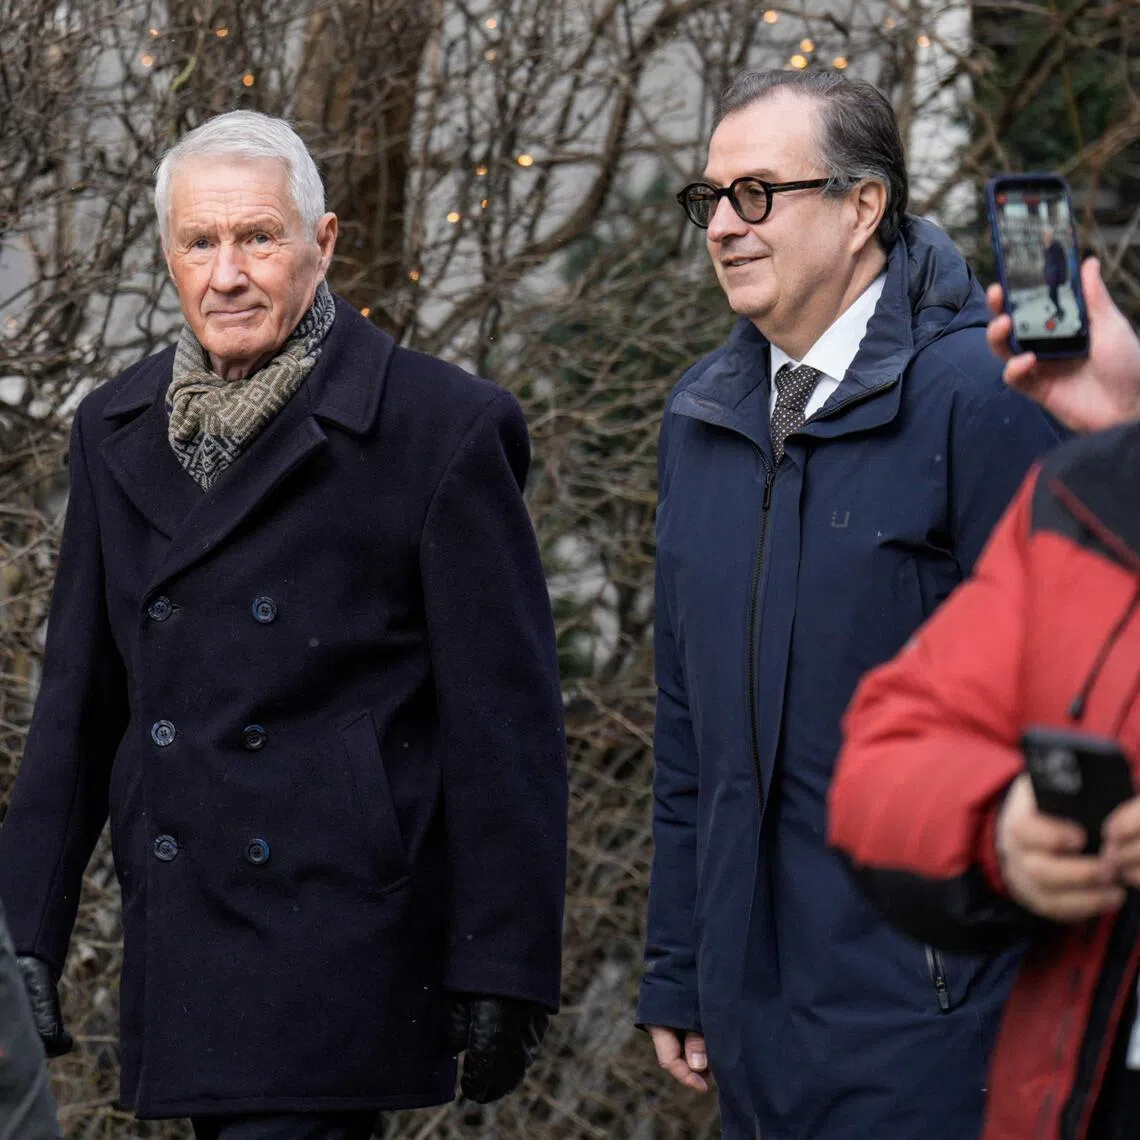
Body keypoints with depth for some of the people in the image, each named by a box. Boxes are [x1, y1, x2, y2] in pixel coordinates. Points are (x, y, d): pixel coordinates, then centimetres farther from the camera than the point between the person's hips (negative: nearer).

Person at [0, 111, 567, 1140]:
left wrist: (503, 970, -9)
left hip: (345, 930, -6)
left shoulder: (444, 429, -5)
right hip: (180, 943, 6)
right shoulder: (117, 431, 13)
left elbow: (504, 720, -6)